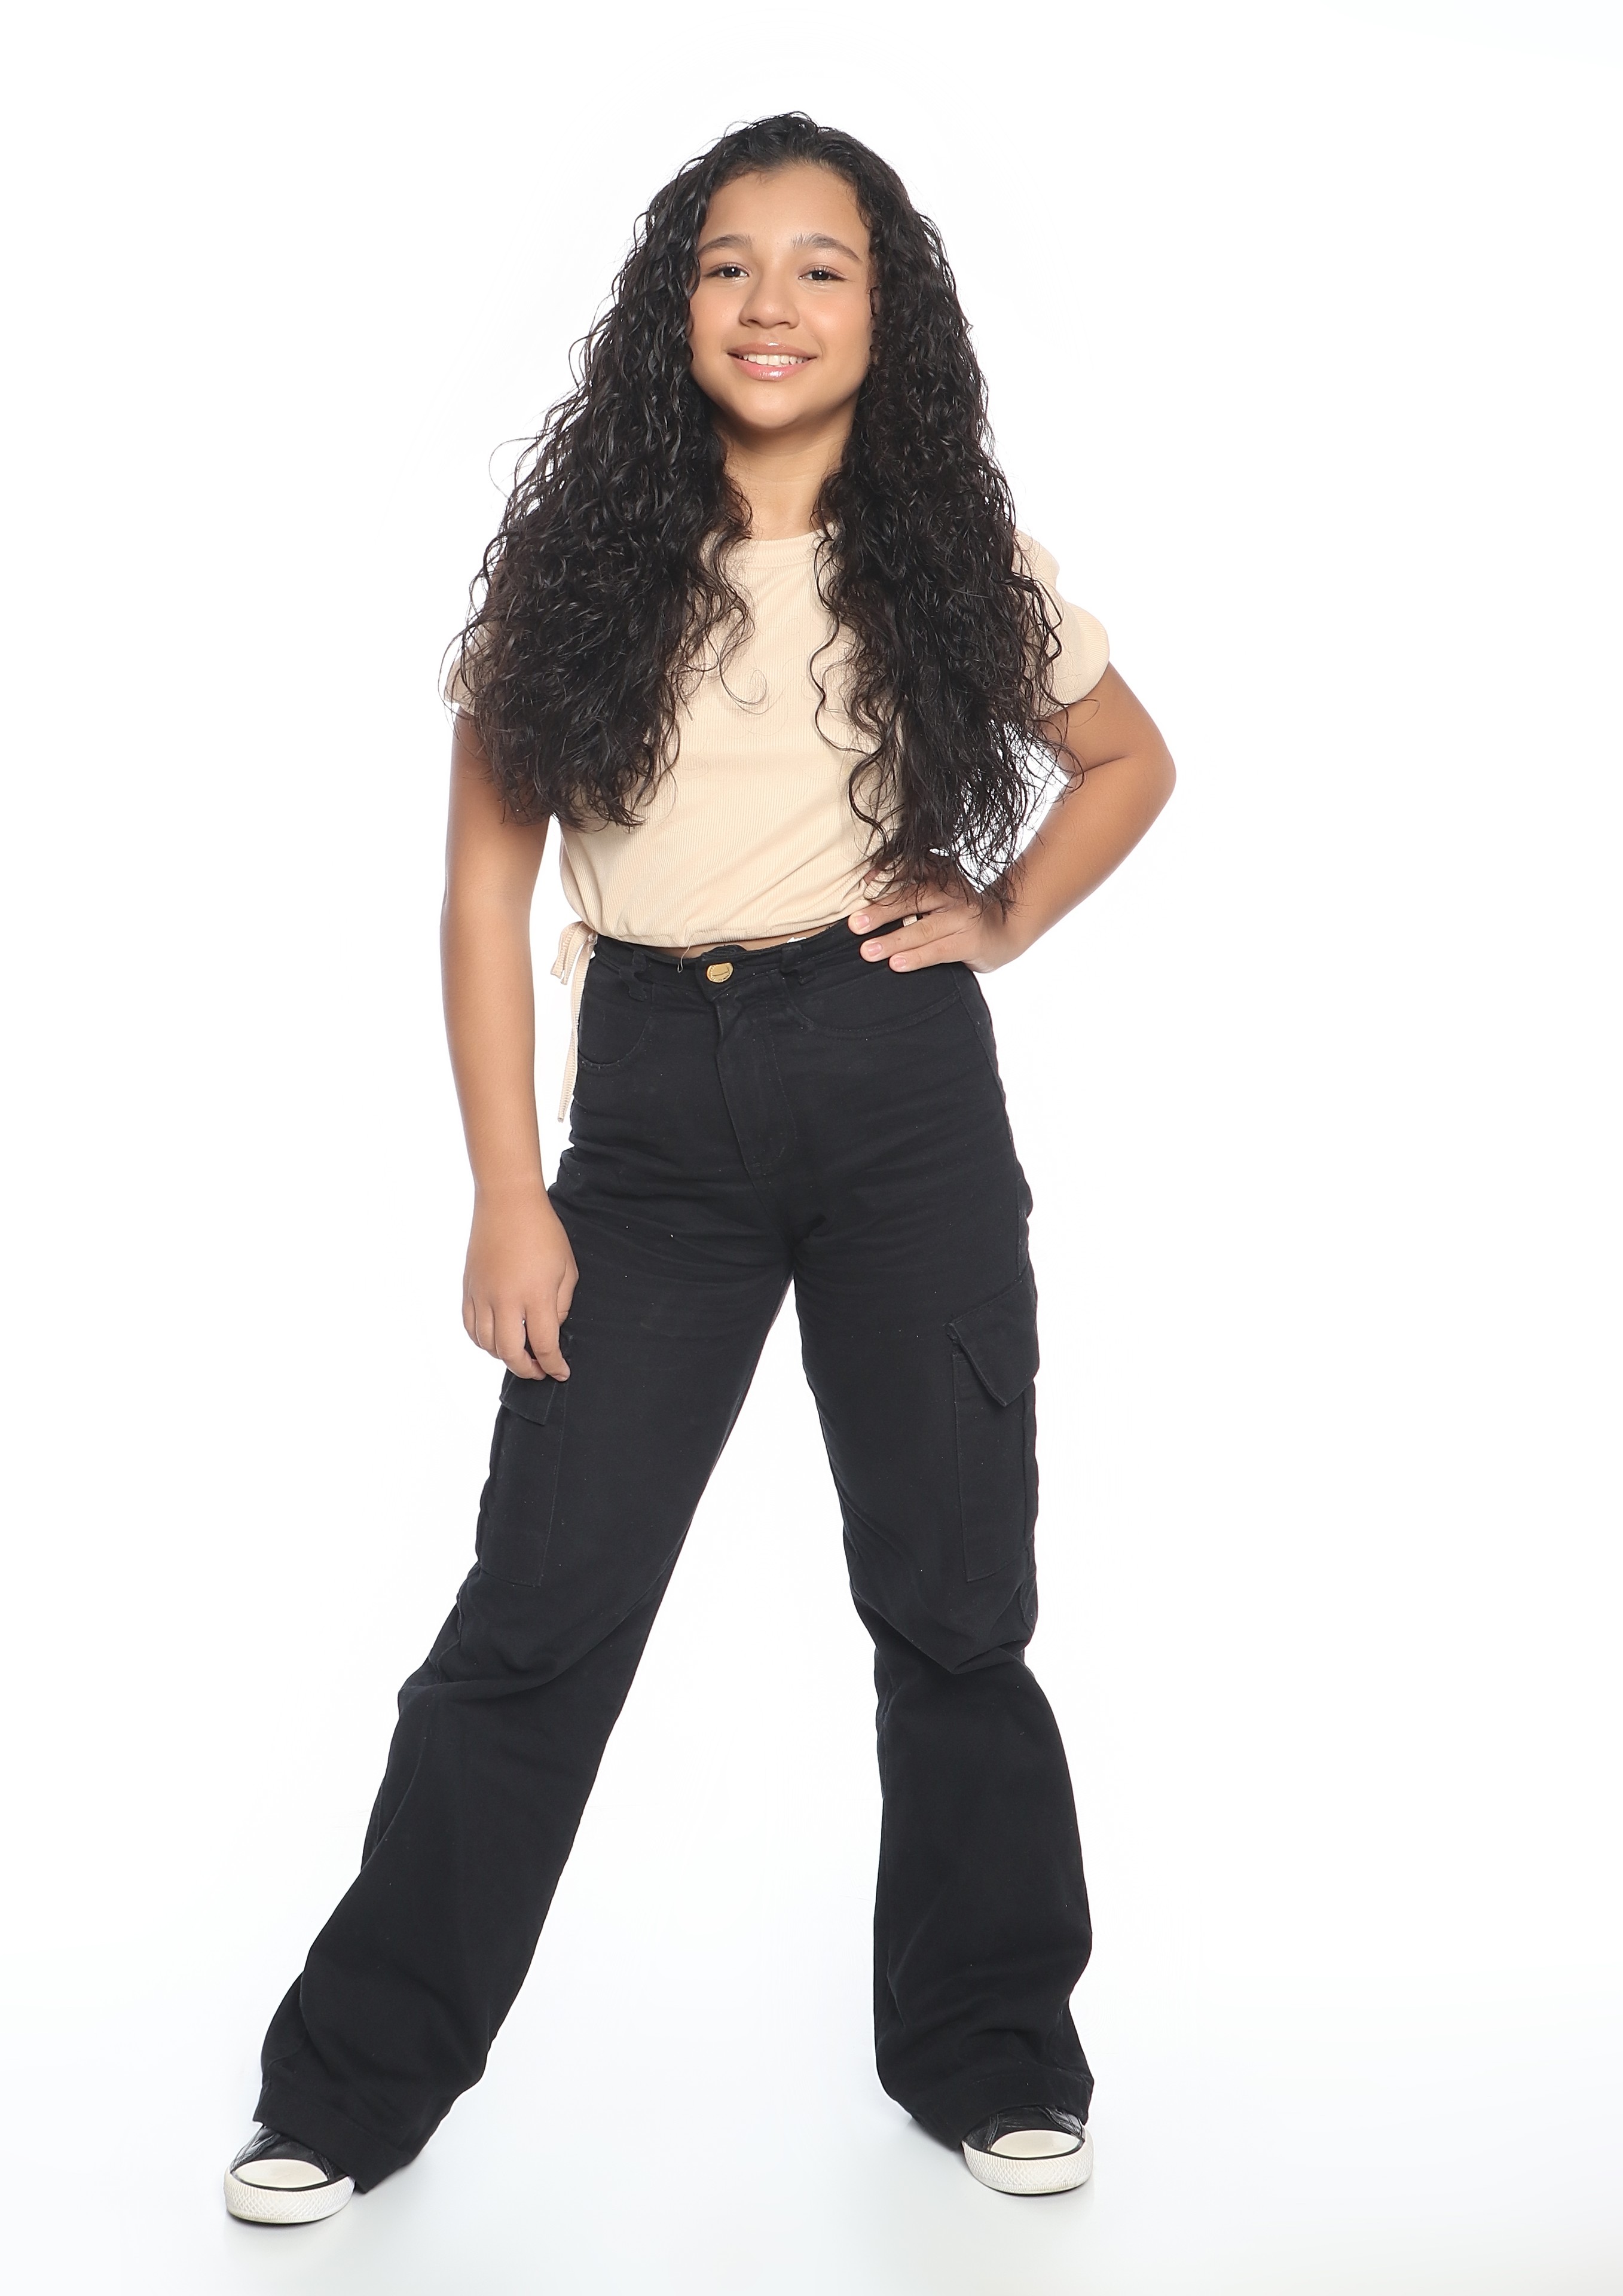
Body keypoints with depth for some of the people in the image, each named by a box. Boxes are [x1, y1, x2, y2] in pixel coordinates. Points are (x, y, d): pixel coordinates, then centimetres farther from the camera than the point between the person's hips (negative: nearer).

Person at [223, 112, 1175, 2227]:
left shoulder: (952, 560, 4)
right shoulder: (585, 550, 1)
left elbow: (1129, 758, 21)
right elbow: (487, 882, 0)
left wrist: (1007, 916, 4)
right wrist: (509, 1192, -5)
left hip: (906, 1093, 1)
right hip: (653, 1100, -1)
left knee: (953, 1593, 8)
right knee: (538, 1605, 2)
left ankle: (988, 2051, 27)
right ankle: (359, 2084, 16)